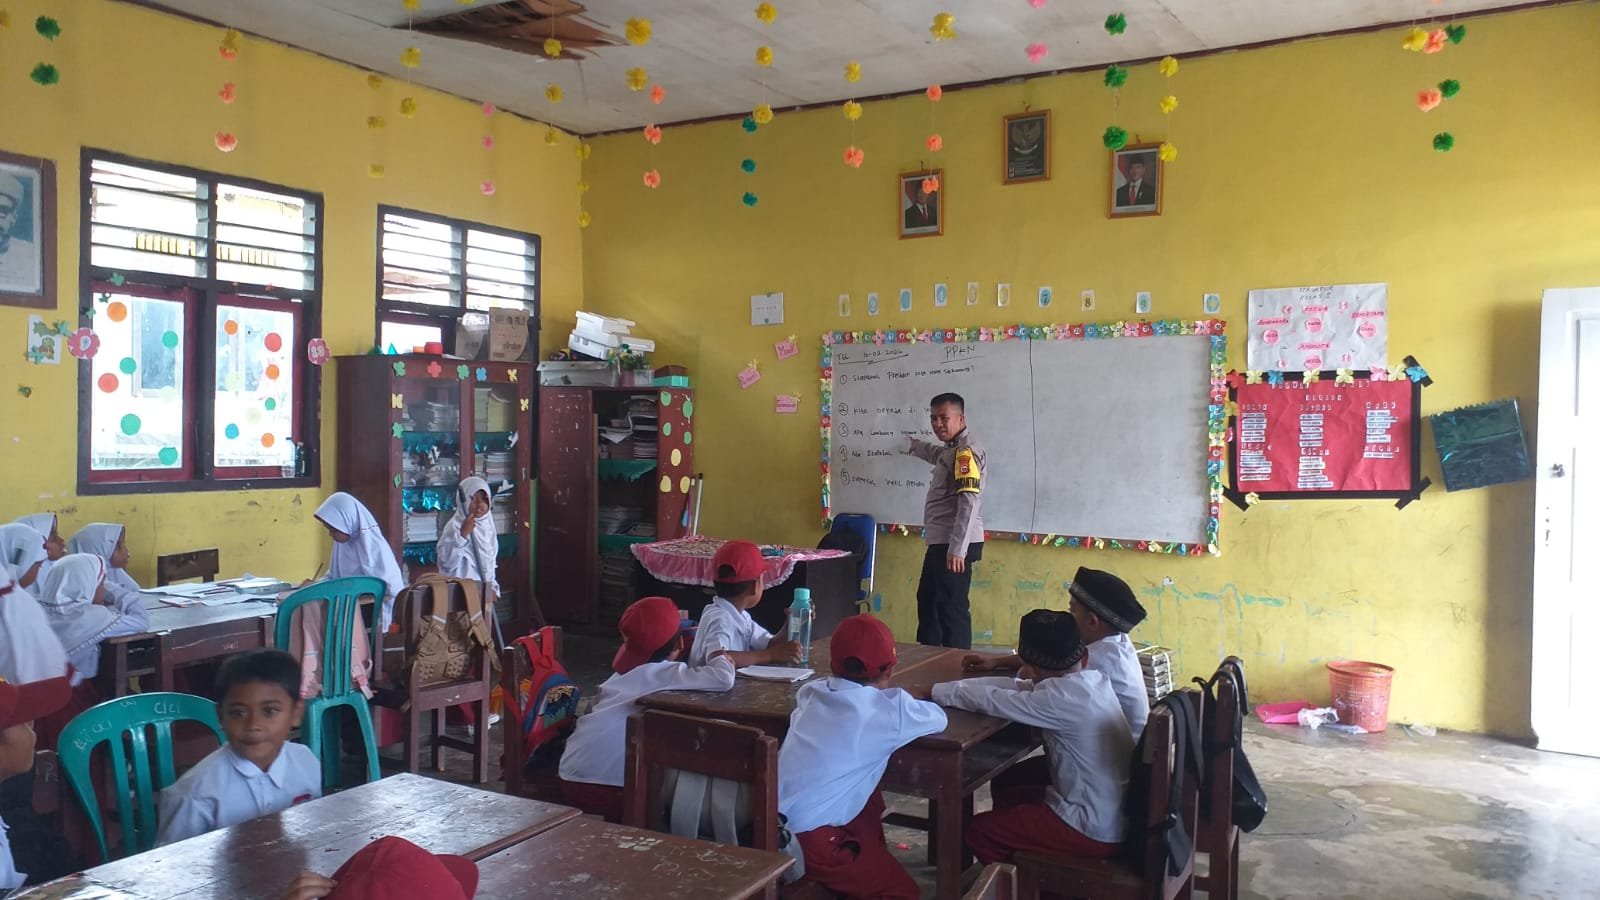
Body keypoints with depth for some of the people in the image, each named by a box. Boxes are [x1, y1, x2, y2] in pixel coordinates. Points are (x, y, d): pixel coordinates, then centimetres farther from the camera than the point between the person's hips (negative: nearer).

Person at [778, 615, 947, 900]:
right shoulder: (890, 708, -7)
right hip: (809, 841, -7)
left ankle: (875, 861, 33)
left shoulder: (812, 692, 10)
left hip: (774, 826, 7)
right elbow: (939, 719, 11)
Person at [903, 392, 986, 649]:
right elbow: (939, 456, 45)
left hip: (954, 545, -11)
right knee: (927, 601, 21)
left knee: (951, 608, -9)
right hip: (940, 542, 11)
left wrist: (957, 549, -27)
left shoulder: (967, 451, -15)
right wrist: (913, 445, 62)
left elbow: (969, 503, -23)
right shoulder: (952, 450, 17)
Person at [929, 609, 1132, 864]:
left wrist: (938, 691, -6)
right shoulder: (1092, 679, -1)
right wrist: (955, 686, -2)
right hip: (1111, 813, 9)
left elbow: (991, 700, -20)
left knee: (979, 831, 2)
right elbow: (1020, 688, 4)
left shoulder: (1064, 697, -26)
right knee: (1006, 787, 22)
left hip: (1096, 830, -9)